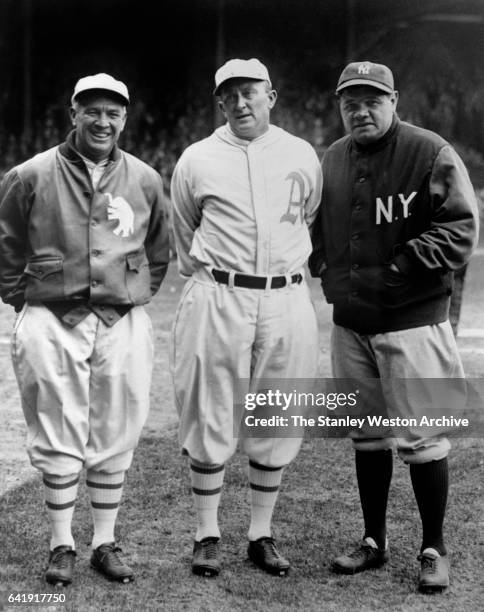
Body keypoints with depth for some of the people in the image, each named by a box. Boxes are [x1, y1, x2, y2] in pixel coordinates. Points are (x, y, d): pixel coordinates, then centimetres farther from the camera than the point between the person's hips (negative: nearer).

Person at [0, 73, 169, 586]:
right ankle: (61, 545, 15)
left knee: (114, 442, 7)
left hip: (122, 327, 2)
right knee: (58, 440, 3)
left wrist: (134, 298, 11)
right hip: (51, 327, -2)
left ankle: (105, 544, 20)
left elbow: (158, 252, 18)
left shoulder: (145, 181, 7)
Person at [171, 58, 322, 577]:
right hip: (216, 300, -2)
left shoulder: (302, 156, 8)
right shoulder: (197, 160, 4)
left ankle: (261, 535, 19)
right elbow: (183, 232, 16)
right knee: (210, 421, 1)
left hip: (286, 301, 2)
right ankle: (207, 535, 14)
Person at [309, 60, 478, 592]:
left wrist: (392, 274, -17)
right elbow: (318, 227, 20)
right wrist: (327, 271, 2)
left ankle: (433, 549, 16)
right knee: (366, 436, 14)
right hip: (350, 323, 6)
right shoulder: (332, 159, 8)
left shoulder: (431, 155, -10)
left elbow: (459, 230, -14)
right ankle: (373, 542, 28)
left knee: (421, 438, -1)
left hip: (413, 322, -5)